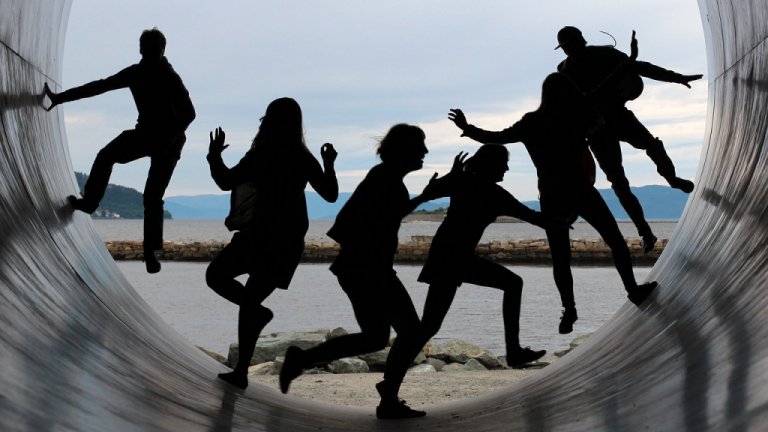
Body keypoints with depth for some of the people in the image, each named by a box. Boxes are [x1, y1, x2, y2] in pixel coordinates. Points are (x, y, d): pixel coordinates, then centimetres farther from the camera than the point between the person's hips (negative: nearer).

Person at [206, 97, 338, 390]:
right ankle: (241, 371, 10)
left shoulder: (261, 155, -11)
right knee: (251, 298, 14)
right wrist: (329, 165, 24)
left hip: (261, 235, -6)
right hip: (290, 244, 6)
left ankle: (257, 310, -12)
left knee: (216, 275, 11)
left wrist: (215, 155, 7)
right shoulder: (304, 159, 5)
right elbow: (331, 194, 13)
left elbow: (226, 181, -8)